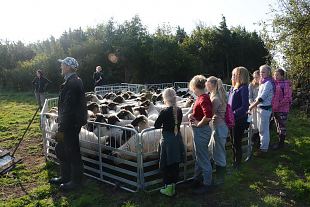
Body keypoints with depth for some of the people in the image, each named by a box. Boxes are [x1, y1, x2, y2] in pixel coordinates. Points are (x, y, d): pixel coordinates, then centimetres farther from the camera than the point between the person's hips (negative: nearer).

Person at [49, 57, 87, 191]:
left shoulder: (72, 83, -21)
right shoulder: (72, 81, 12)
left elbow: (68, 108, -24)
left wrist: (62, 130, -21)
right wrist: (61, 126, 22)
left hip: (71, 125, -10)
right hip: (69, 123, 10)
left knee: (72, 153, 4)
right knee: (60, 150, 20)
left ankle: (76, 181, 22)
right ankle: (65, 177, 35)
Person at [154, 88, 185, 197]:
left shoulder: (164, 112, -17)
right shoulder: (179, 110, -1)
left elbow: (156, 126, -8)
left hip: (167, 139, -6)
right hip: (177, 138, 6)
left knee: (166, 165, 8)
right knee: (175, 163, 15)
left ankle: (168, 188, 15)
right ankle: (173, 186, 27)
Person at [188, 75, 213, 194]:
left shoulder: (203, 99, -22)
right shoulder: (202, 97, 8)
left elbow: (208, 116, -35)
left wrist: (199, 123, -20)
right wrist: (192, 115, 6)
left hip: (201, 131, -10)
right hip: (199, 131, 10)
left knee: (203, 158, 4)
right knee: (199, 157, 21)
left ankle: (207, 184, 19)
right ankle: (197, 180, 37)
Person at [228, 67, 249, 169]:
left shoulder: (243, 88, -16)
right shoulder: (233, 88, 6)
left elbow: (245, 107, -22)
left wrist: (233, 114, -25)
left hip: (239, 120, -7)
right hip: (232, 120, 7)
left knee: (237, 143, 6)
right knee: (233, 142, 19)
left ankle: (237, 165, 23)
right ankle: (234, 161, 36)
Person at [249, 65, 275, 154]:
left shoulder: (268, 83, -17)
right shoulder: (263, 82, 12)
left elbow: (261, 97, -21)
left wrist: (251, 107, -18)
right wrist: (254, 103, 7)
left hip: (265, 108, -9)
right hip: (260, 107, 9)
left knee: (263, 129, -1)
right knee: (260, 128, 19)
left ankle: (264, 148, 10)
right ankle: (263, 144, 34)